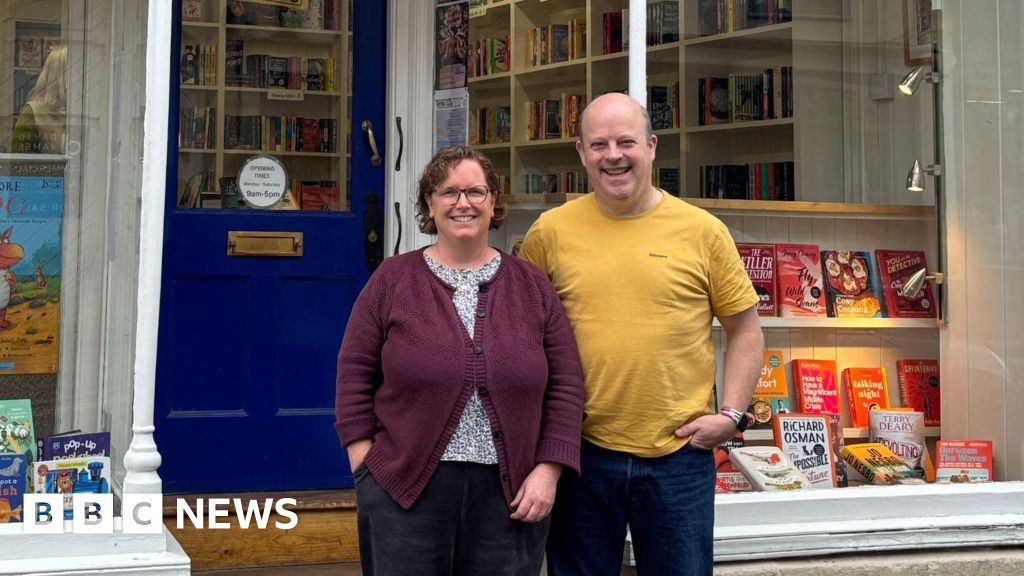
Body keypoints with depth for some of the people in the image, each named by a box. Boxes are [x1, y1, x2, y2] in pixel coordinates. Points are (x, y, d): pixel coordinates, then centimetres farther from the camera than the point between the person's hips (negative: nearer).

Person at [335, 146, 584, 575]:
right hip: (404, 490, -1)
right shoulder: (393, 279, 3)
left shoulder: (531, 284, 6)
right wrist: (367, 470, -4)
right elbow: (356, 376, 2)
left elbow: (565, 384, 5)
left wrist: (548, 470, -4)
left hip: (510, 494, 1)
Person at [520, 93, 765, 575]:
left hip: (681, 455, 0)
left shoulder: (703, 231, -1)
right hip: (581, 454, 1)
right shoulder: (549, 232, 0)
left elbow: (745, 329, 6)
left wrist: (731, 414, -3)